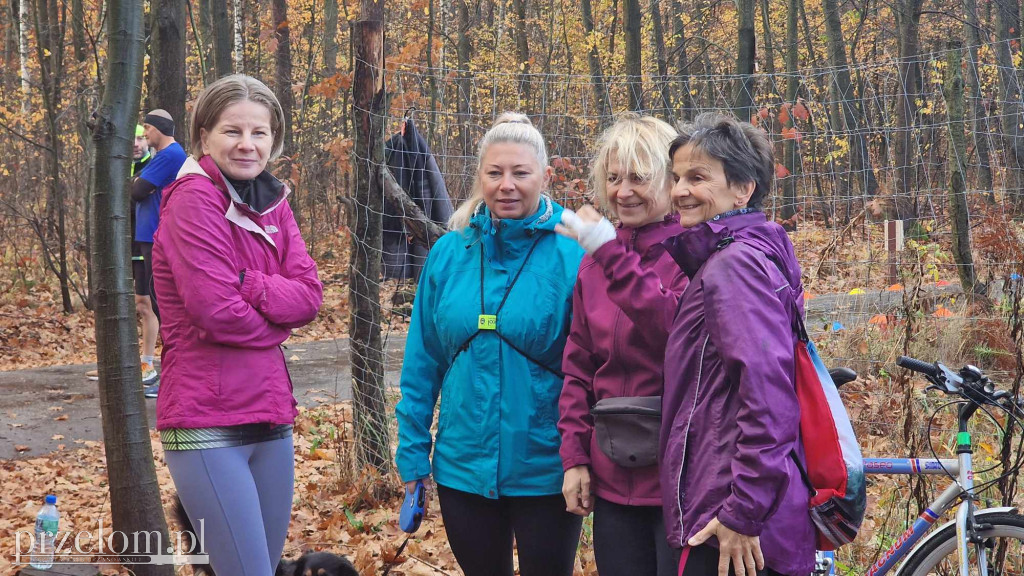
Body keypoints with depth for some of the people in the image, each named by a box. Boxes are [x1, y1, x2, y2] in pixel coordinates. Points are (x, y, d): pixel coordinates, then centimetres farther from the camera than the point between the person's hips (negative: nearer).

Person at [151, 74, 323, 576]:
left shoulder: (272, 202, 11)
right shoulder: (194, 200, -11)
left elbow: (309, 296, 0)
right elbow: (215, 311, -19)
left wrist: (245, 285, -15)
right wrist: (274, 319, -2)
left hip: (269, 416, 7)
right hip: (208, 425, -7)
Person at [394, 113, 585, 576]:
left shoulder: (572, 255, -10)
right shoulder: (449, 253, 0)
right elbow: (422, 361, 5)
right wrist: (413, 451, 4)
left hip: (546, 469, -3)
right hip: (463, 466, 3)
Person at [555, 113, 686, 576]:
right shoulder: (593, 262, 11)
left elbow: (680, 332, -23)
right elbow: (578, 368, 13)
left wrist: (613, 257, -26)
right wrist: (575, 457, 6)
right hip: (613, 480, 5)